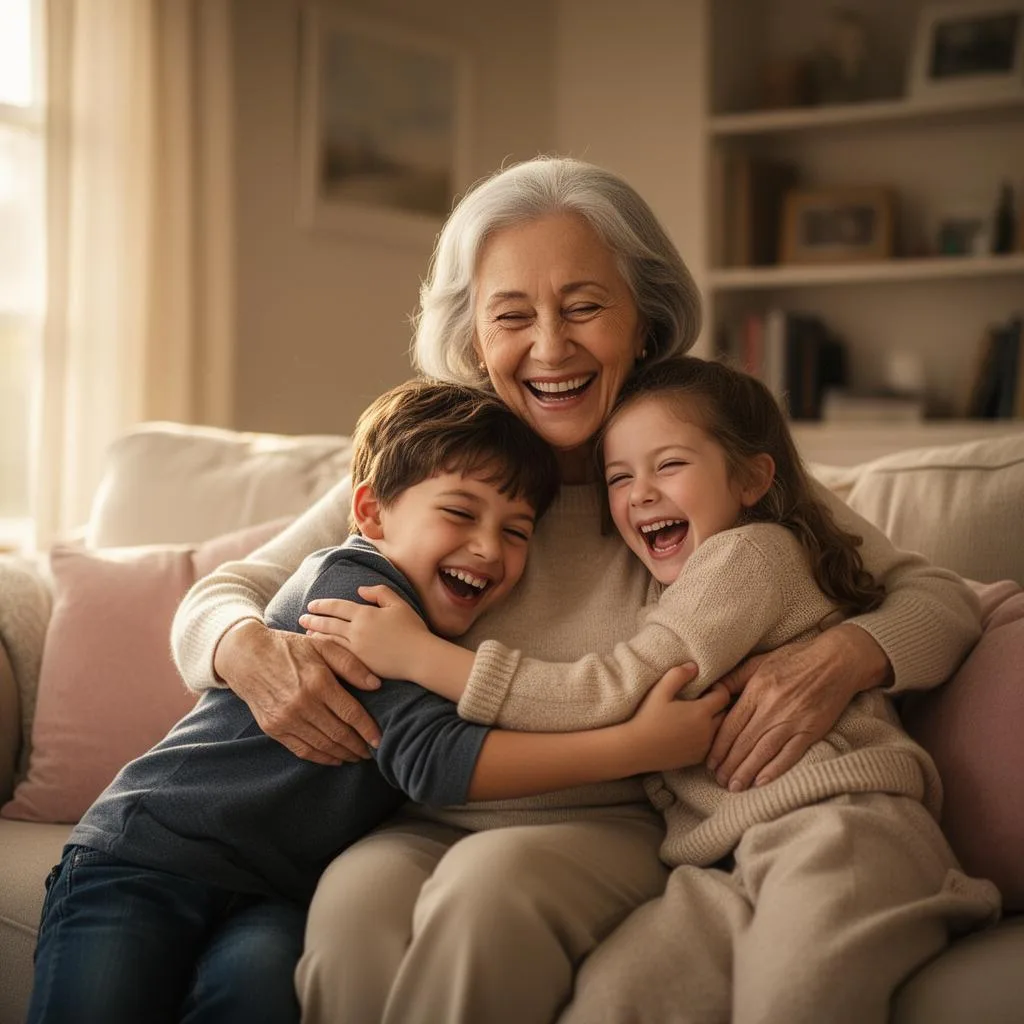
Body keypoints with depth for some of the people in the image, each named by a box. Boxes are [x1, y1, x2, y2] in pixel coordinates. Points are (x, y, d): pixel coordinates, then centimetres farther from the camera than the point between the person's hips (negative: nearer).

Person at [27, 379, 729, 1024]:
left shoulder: (457, 640, 10)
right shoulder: (350, 579, -14)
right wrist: (636, 747, -26)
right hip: (148, 855, -5)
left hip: (271, 897, 5)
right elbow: (430, 757, -23)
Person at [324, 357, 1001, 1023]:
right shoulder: (675, 598, 31)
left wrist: (422, 655, -6)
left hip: (838, 827, -7)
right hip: (736, 866, 7)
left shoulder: (753, 548, 2)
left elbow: (619, 695, -8)